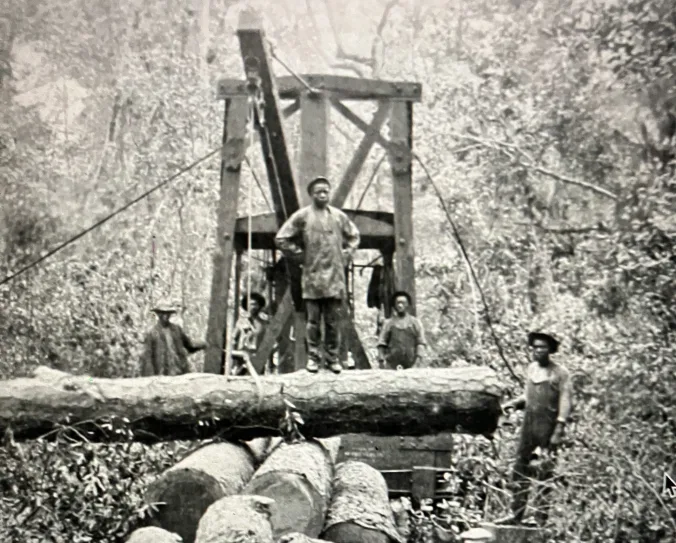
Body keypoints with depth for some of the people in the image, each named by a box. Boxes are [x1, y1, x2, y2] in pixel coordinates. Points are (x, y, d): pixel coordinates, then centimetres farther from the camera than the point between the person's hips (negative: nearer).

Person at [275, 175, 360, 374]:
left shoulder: (339, 216, 10)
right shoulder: (302, 216, 1)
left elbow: (354, 236, 25)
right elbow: (281, 239, 3)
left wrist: (346, 255, 13)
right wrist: (300, 255, 1)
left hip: (335, 277, 2)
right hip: (312, 277, -2)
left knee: (334, 321, 4)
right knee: (313, 321, 1)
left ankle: (333, 358, 12)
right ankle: (313, 357, 9)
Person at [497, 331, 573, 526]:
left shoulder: (560, 373, -7)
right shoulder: (531, 368, 12)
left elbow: (566, 402, -9)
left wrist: (559, 429, -16)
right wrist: (513, 404, 4)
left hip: (548, 425, -6)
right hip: (529, 422, 6)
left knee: (545, 473, -2)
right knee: (520, 469, 7)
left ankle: (541, 517, 4)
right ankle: (516, 514, 14)